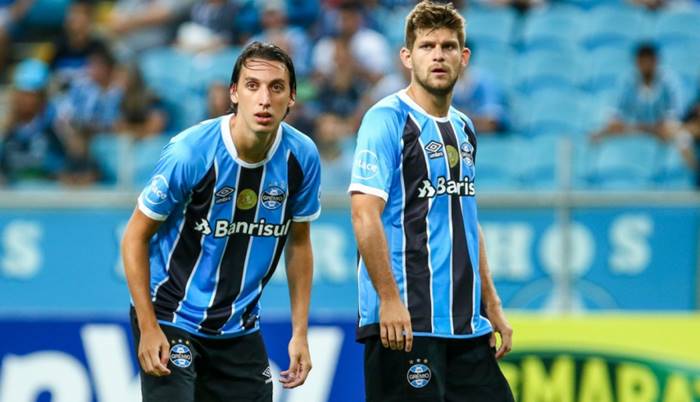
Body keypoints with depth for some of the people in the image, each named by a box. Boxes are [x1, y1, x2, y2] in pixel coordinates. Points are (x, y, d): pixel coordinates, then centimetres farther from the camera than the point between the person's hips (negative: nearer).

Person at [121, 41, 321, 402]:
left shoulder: (302, 156, -8)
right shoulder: (189, 153, -21)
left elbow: (299, 242, 7)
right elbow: (135, 237, -11)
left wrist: (300, 333, 4)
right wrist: (148, 327, -16)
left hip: (240, 329, 5)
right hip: (170, 321, -5)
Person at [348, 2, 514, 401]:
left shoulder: (463, 128, 16)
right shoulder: (387, 119, -8)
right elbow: (365, 214, -16)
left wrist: (492, 306, 19)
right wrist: (389, 300, -22)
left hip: (466, 324, 8)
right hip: (404, 323, -8)